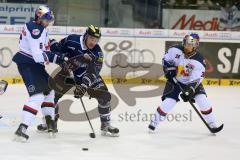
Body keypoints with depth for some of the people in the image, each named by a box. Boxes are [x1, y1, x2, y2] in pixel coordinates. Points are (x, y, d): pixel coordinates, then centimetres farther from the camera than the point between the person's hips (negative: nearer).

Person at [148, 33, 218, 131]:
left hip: (191, 82, 0)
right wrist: (168, 69, -16)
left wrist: (190, 90, -35)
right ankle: (154, 121, 3)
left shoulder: (199, 61, -23)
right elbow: (165, 59, -1)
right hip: (175, 80, 0)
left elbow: (196, 79, -24)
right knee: (169, 101, -15)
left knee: (202, 100, -15)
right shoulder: (175, 50, -18)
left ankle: (211, 123, 0)